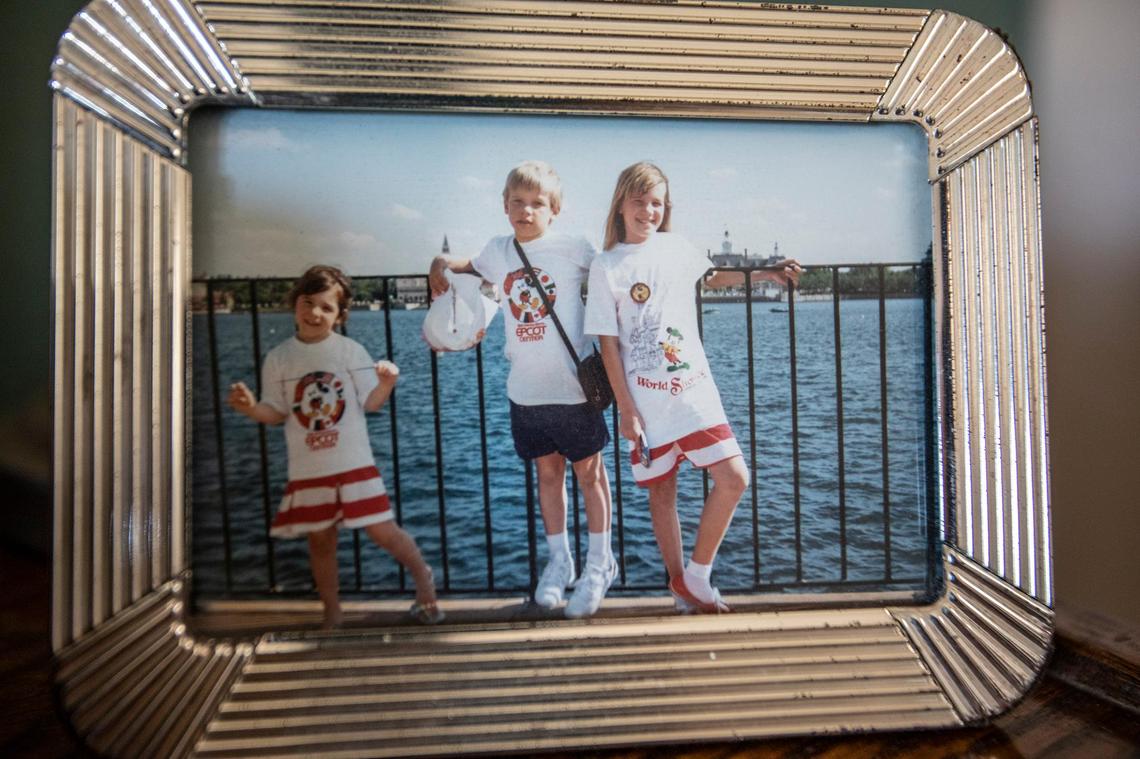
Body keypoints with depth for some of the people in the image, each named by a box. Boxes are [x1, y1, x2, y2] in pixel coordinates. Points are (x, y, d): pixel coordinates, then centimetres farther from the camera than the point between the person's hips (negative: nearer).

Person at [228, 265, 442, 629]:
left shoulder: (350, 351, -4)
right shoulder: (278, 359, 2)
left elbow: (371, 402, -5)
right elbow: (277, 412, 6)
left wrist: (386, 384, -24)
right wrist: (251, 407, -13)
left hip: (354, 464, -2)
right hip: (307, 471, 3)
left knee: (382, 531, -2)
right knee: (321, 541, 13)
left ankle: (422, 576, 26)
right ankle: (332, 615, 31)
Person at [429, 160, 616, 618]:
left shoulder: (572, 249, -6)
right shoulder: (496, 252, 6)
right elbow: (468, 268, 26)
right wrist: (442, 265, 7)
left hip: (572, 386, -4)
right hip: (525, 388, 4)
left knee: (588, 472, 9)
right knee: (547, 472, 15)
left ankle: (600, 563, 24)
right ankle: (558, 560, 31)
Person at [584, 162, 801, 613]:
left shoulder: (676, 247, 7)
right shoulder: (606, 267, -4)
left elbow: (712, 278, 29)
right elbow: (608, 344, -6)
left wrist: (765, 273, 20)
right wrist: (626, 410, -9)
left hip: (695, 389, 4)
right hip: (647, 400, -3)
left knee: (734, 479, -3)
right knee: (662, 493, 7)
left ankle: (695, 576, 15)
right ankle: (680, 582, 27)